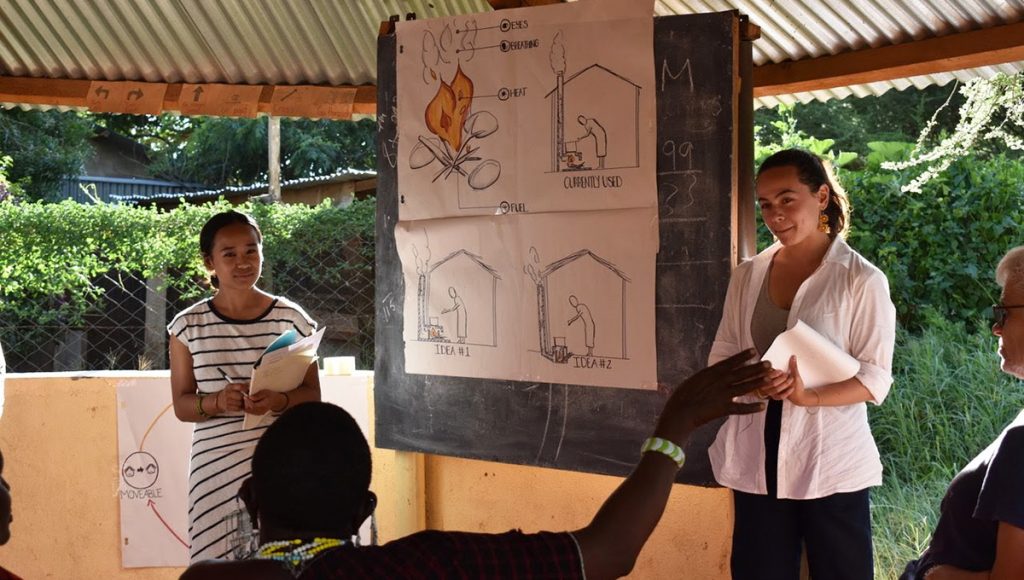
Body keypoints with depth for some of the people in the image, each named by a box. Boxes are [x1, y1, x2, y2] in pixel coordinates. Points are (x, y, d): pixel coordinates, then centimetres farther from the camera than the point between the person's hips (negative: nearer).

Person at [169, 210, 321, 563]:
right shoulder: (189, 326, 3)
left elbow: (313, 395, 4)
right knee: (218, 561, -2)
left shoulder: (291, 318, 2)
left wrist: (279, 401, -16)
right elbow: (181, 405, 5)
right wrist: (217, 402, -14)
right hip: (216, 467, 1)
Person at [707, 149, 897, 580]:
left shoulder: (861, 280, -5)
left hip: (830, 462, -4)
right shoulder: (748, 275, 8)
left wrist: (809, 396, -25)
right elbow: (722, 354, 11)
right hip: (757, 460, 4)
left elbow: (875, 379, -8)